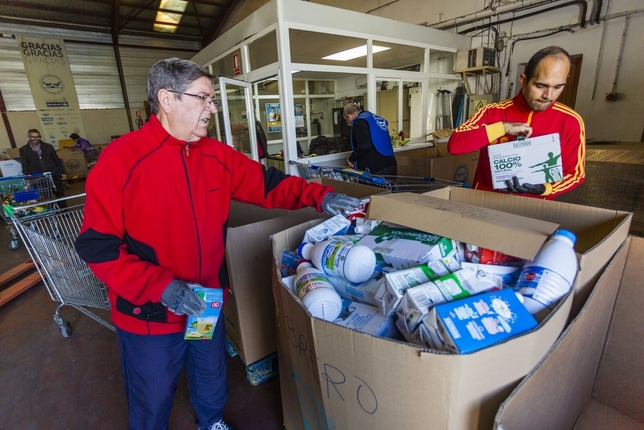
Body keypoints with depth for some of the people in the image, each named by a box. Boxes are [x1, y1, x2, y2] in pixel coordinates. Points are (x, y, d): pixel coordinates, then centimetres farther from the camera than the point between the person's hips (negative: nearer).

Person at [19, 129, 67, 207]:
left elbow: (57, 160, 10)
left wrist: (62, 172, 6)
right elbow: (25, 166, 3)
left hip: (54, 176, 1)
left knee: (60, 195, 6)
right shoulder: (24, 150, 3)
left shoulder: (48, 146, 6)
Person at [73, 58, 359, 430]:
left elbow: (265, 183, -1)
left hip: (207, 304, 5)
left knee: (212, 381, 30)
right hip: (149, 314, -4)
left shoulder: (217, 155, -4)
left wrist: (318, 195, -14)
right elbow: (96, 245, -18)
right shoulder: (121, 159, -19)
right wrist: (161, 287, -26)